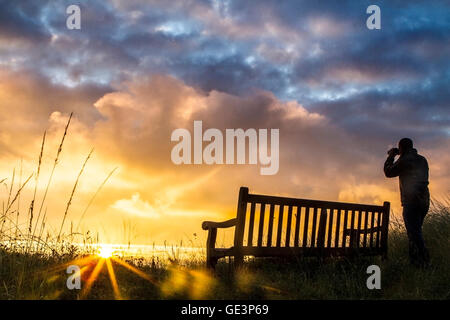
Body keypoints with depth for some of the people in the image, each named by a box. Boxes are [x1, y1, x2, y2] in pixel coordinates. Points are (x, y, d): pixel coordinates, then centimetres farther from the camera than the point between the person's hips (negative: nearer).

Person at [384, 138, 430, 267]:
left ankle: (423, 262, -13)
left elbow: (388, 172, -1)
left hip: (411, 201, -8)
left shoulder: (404, 160, -10)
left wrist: (391, 157, 10)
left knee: (414, 232, -8)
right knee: (415, 231, 17)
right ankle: (415, 259, 19)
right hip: (424, 200, 8)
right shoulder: (422, 160, 14)